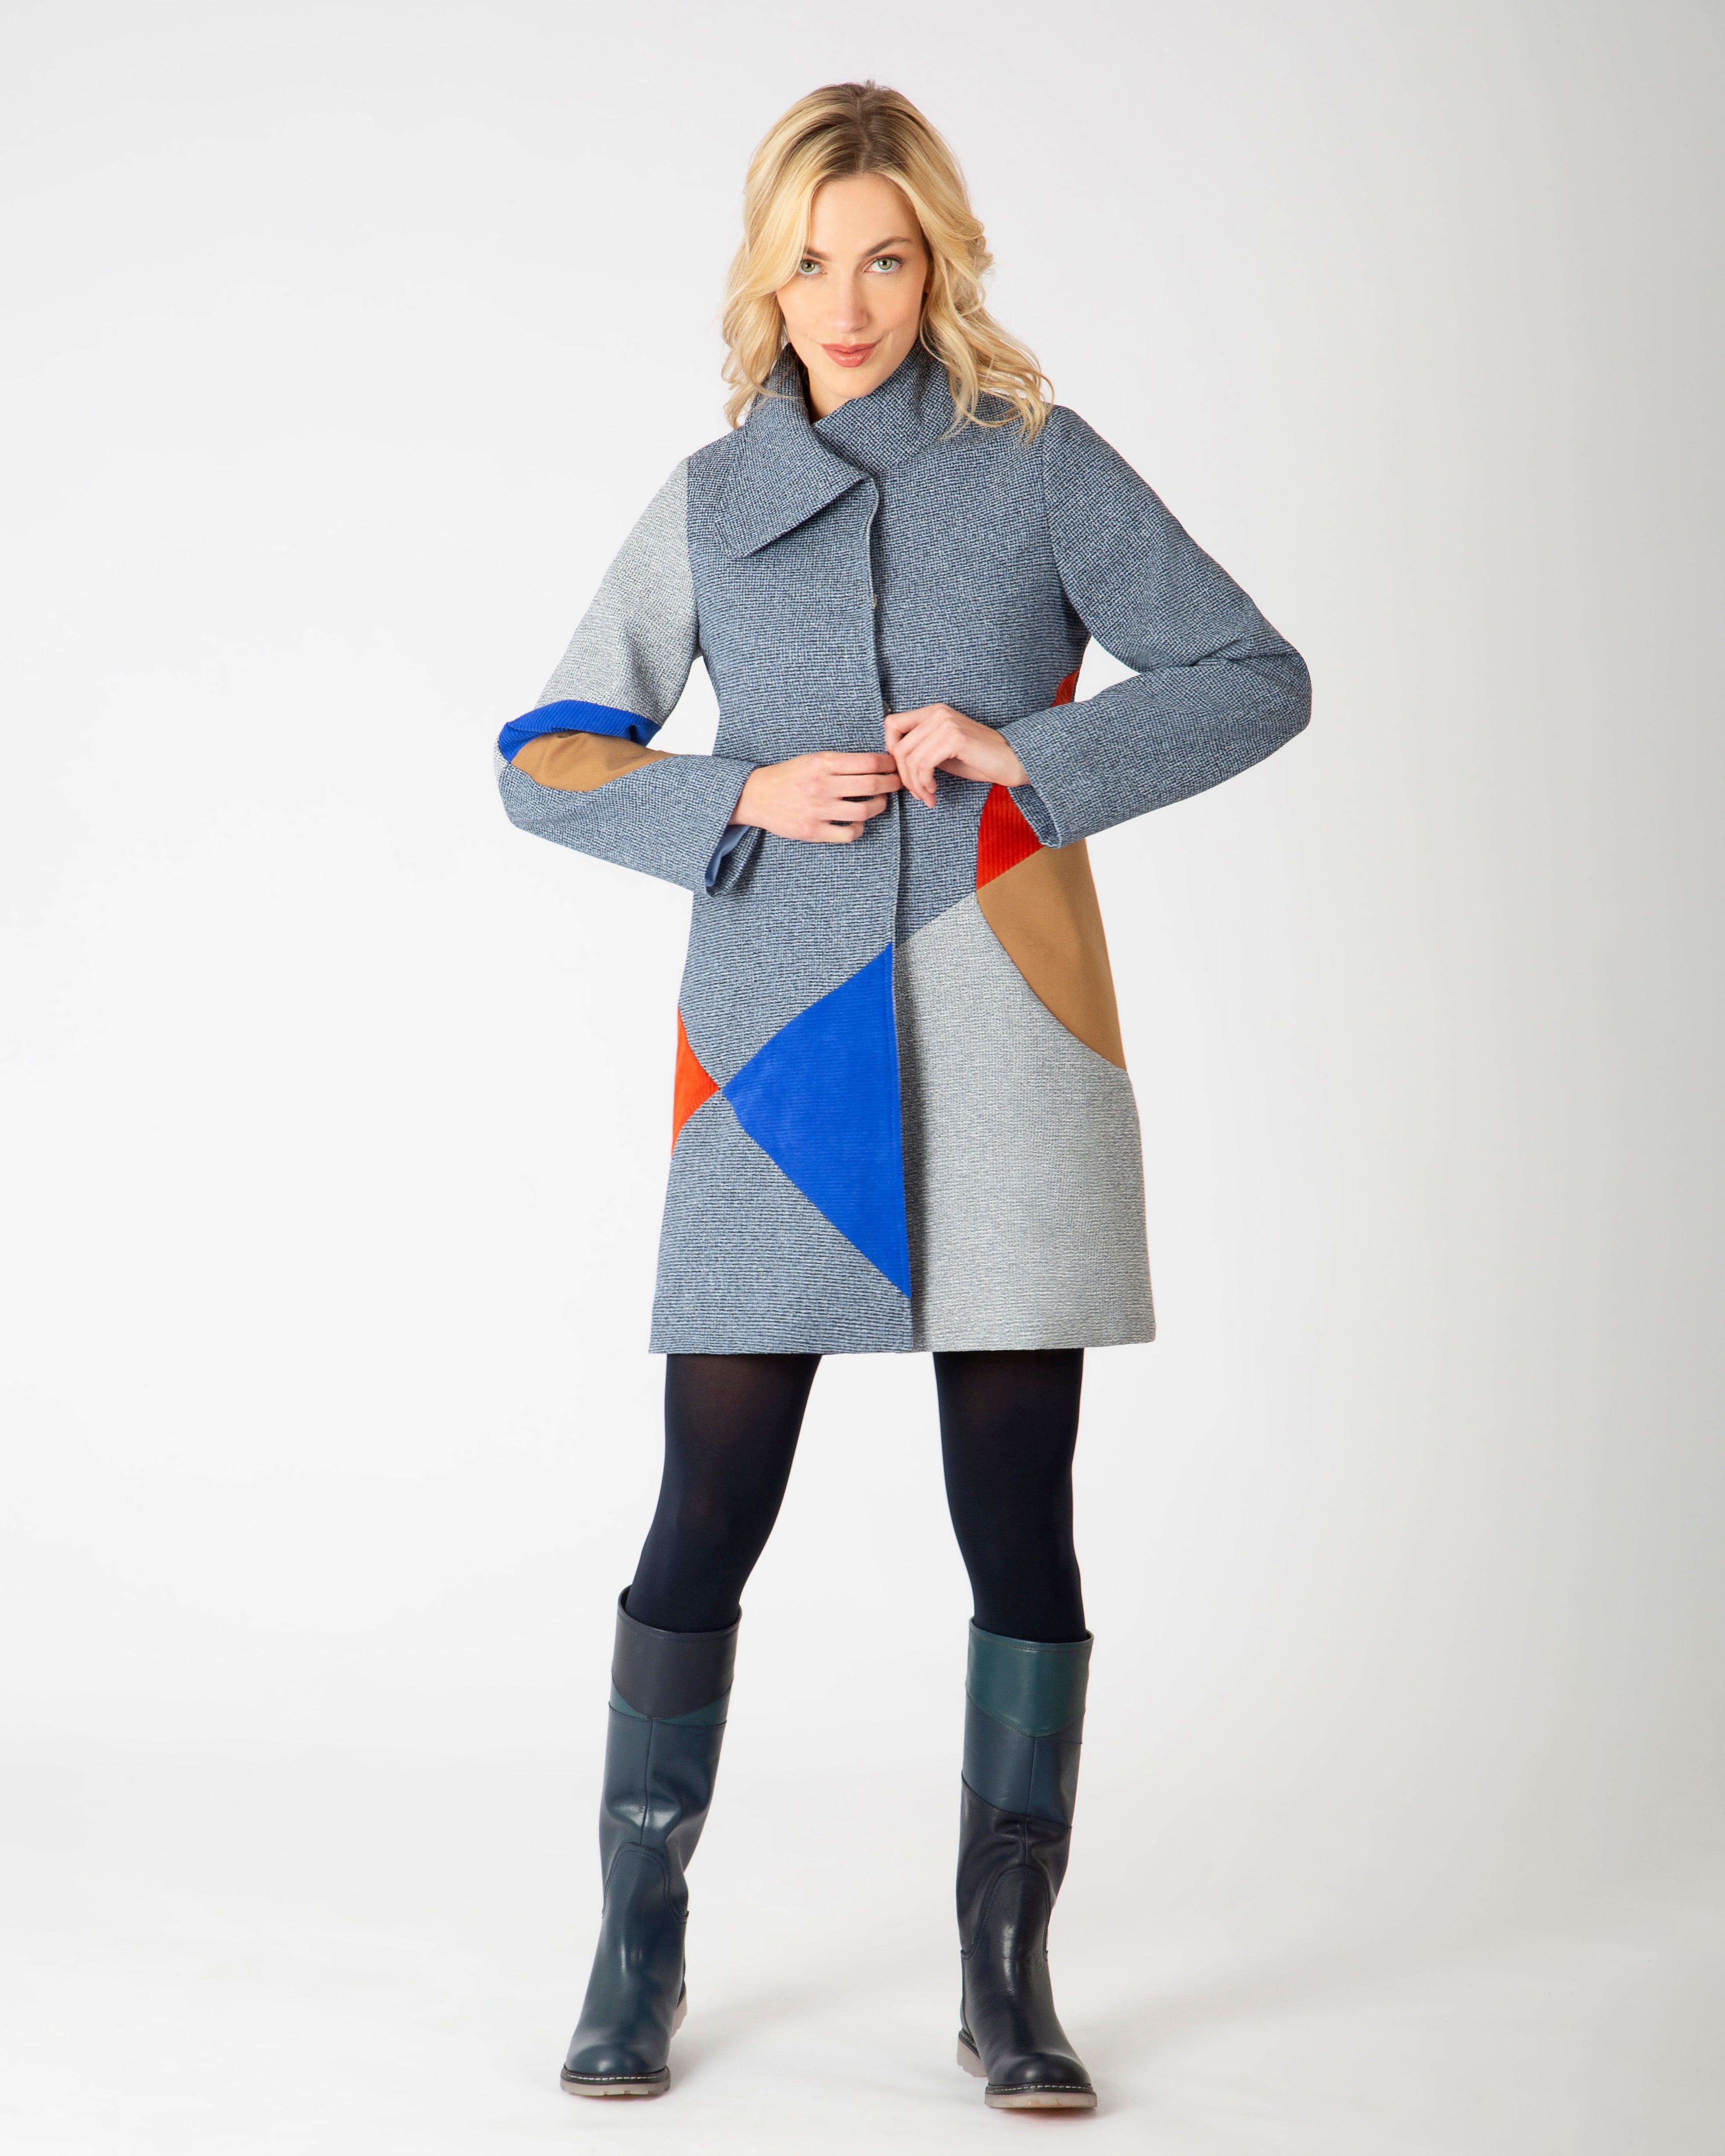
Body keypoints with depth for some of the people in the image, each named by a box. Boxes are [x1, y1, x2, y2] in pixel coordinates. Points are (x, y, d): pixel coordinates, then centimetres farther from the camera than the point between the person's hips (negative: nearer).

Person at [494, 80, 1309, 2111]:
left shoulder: (1044, 467, 6)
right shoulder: (710, 500, 10)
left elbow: (1254, 677, 3)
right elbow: (547, 760, 10)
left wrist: (1037, 752, -11)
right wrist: (744, 798, -7)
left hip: (1004, 1056, 0)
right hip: (778, 1056, 1)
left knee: (1017, 1515, 2)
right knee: (710, 1512, 1)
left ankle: (1007, 1976, 14)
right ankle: (637, 1952, 17)